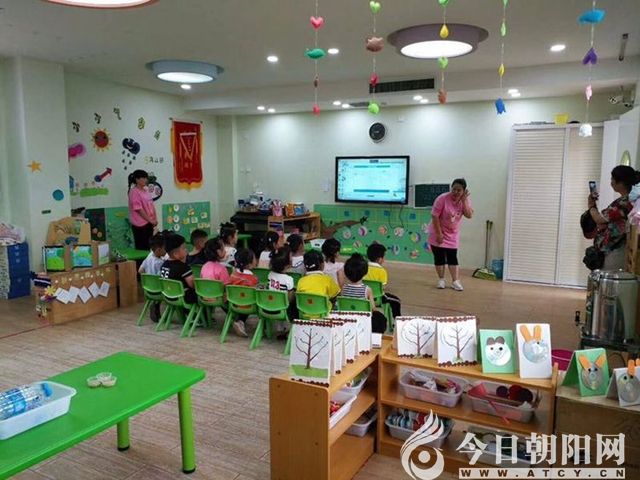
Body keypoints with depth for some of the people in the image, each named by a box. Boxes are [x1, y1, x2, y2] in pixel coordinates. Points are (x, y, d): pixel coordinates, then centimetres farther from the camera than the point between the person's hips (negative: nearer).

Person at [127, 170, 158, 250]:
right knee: (141, 248, 0)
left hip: (149, 223, 8)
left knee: (148, 246, 13)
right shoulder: (134, 192, -14)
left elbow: (151, 205, 13)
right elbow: (139, 209, -18)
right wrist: (150, 220, -15)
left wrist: (155, 219, 3)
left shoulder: (145, 190, 11)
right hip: (140, 225, -8)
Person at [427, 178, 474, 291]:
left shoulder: (465, 200, -6)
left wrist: (464, 200, -24)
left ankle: (455, 281, 5)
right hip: (438, 232, -3)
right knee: (439, 257, 3)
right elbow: (434, 216, -20)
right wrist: (439, 234, -21)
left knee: (453, 257, 2)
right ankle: (441, 280, 16)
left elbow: (469, 215, -17)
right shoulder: (442, 199, -21)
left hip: (453, 234, 4)